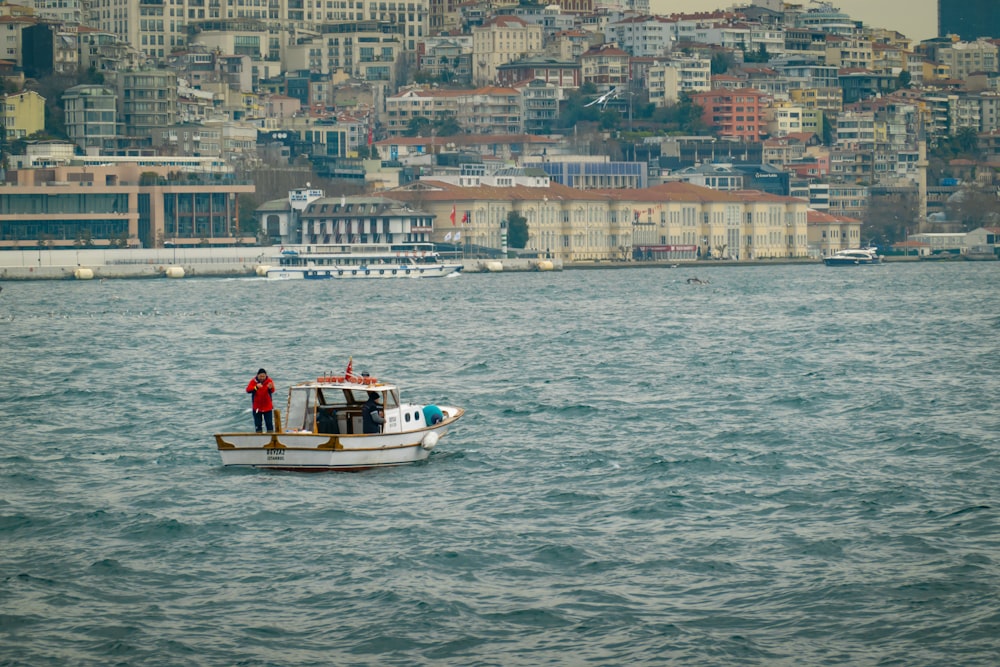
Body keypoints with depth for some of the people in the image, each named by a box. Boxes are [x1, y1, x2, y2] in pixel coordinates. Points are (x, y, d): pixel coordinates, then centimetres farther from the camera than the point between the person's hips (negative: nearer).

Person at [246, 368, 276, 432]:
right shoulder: (253, 381, -7)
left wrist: (270, 388, -49)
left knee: (269, 423, 2)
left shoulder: (269, 381, -7)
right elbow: (248, 390, -21)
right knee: (258, 424, 7)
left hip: (267, 407, 0)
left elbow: (272, 391, -24)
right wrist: (256, 387, -39)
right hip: (257, 407, 0)